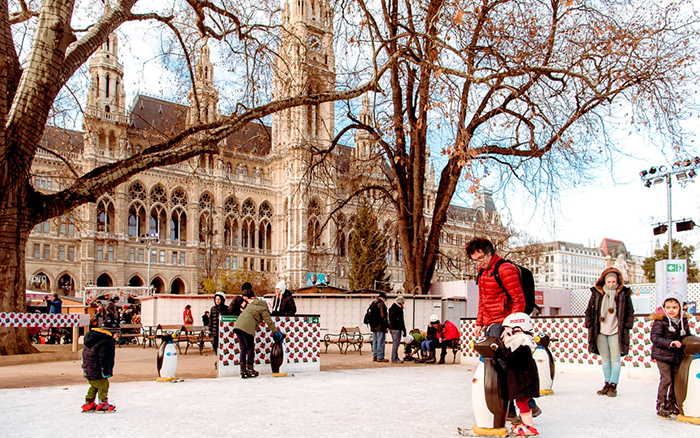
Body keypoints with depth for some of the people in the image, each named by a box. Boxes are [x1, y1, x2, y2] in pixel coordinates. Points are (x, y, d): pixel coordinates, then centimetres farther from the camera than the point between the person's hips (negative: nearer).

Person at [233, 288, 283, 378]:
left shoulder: (252, 304, 25)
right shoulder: (264, 309, 6)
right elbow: (269, 322, 2)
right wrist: (275, 332, 7)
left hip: (237, 326, 7)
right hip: (247, 328, -6)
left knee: (243, 348, 11)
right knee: (250, 349, 4)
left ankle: (243, 371, 6)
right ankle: (250, 369, 0)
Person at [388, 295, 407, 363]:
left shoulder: (391, 308, 14)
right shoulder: (399, 309, -13)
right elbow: (401, 321, -14)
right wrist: (404, 330, -10)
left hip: (391, 327, 9)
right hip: (396, 328, -9)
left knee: (394, 343, 15)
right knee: (396, 343, -7)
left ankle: (395, 358, 20)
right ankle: (394, 358, -7)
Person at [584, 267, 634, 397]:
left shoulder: (623, 293, 1)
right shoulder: (597, 293, 5)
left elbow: (630, 312, 6)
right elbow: (589, 310, 11)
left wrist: (626, 326, -2)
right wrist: (590, 325, 4)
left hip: (615, 332, -2)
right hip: (600, 332, 2)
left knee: (615, 359, -1)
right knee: (605, 359, 11)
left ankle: (613, 385, 5)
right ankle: (607, 384, 18)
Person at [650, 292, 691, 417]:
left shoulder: (684, 321, 5)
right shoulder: (660, 321, -13)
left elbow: (688, 336, 18)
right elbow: (654, 337, -19)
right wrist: (669, 343, -29)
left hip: (677, 355, 6)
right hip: (663, 355, -6)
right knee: (666, 379, -6)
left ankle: (671, 403, 28)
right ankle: (660, 405, 5)